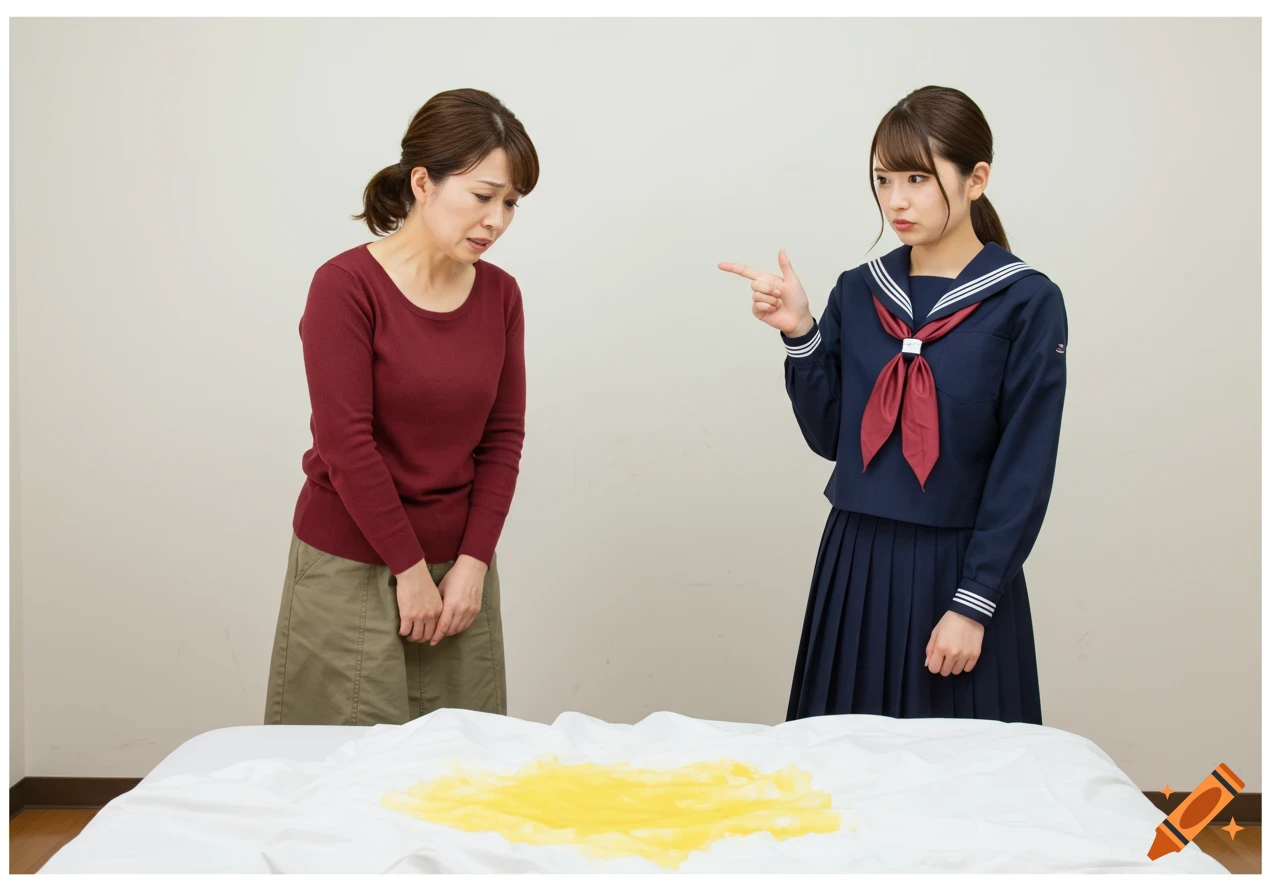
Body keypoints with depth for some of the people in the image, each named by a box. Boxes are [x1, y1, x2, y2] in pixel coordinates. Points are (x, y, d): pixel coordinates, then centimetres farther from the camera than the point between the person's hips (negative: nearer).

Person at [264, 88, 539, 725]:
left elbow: (502, 439, 4)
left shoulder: (500, 296, 3)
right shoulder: (346, 285, -12)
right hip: (351, 571, -4)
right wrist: (409, 569, -11)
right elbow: (346, 444, -15)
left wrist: (472, 563, -3)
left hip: (457, 572, 4)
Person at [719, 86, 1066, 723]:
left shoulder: (1026, 302, -7)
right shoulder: (859, 293, 5)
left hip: (958, 568, -3)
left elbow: (1024, 471, -9)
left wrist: (973, 604, -11)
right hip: (855, 565, 4)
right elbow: (829, 435, 4)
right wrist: (799, 334, -8)